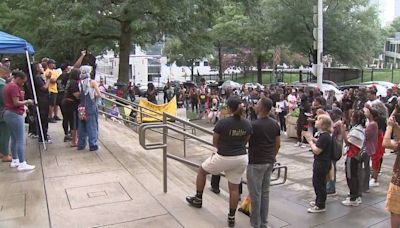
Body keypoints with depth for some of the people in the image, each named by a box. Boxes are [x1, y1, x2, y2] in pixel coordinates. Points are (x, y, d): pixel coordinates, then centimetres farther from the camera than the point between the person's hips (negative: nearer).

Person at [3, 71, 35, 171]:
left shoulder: (8, 85, 14)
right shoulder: (14, 87, -16)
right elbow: (16, 103, -21)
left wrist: (20, 94, 9)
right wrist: (27, 102, -7)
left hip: (8, 113, 10)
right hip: (15, 115, -10)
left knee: (14, 139, 16)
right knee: (20, 140, -8)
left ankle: (14, 161, 23)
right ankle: (22, 164, -6)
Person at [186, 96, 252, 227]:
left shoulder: (222, 123, -17)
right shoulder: (247, 124, -2)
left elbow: (215, 143, -5)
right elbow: (245, 142, 10)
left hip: (224, 158, -4)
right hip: (241, 159, 5)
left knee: (202, 171, 22)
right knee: (234, 188, 15)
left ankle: (198, 199, 35)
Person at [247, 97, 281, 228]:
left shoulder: (253, 125, -18)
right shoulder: (275, 124, 2)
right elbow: (278, 145, 8)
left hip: (256, 163, -6)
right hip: (269, 162, 7)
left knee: (255, 194, 4)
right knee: (265, 192, 14)